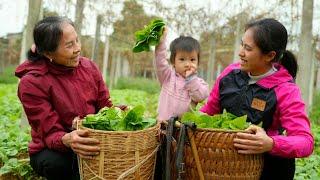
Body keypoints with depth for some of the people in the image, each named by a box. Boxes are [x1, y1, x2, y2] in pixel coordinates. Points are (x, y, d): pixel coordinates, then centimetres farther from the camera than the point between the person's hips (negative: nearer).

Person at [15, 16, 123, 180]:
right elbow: (51, 134, -18)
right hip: (51, 150, -3)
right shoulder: (31, 83, -16)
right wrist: (67, 140, -42)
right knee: (58, 163, -35)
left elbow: (105, 106, 2)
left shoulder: (88, 67, -2)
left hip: (91, 141, 4)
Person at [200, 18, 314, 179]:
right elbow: (208, 111, 5)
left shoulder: (285, 91, -19)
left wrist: (271, 144, -44)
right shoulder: (231, 73, -6)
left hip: (269, 167, -3)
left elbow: (306, 142, -26)